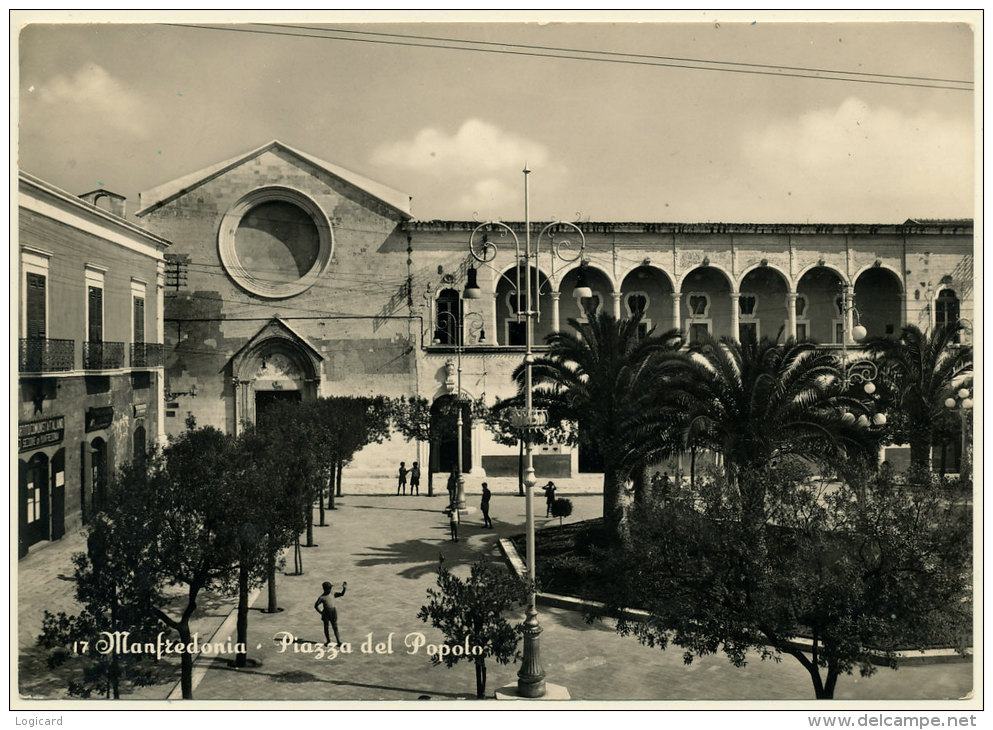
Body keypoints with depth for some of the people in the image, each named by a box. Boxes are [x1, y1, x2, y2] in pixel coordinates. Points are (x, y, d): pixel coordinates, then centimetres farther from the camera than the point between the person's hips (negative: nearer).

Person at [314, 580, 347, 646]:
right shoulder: (321, 597, -10)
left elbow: (342, 594, 4)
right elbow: (316, 606, -3)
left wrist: (344, 588, -12)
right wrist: (321, 612, -9)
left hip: (333, 613, 2)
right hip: (326, 614, -2)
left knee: (335, 627, 5)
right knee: (326, 627, 9)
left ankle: (338, 641, 9)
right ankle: (328, 641, 24)